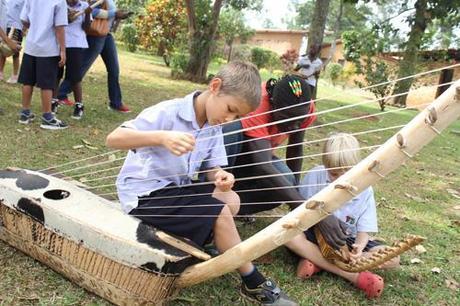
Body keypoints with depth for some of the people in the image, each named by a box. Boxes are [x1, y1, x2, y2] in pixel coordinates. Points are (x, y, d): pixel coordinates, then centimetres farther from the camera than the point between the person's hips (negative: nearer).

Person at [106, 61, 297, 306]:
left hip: (175, 188, 8)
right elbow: (113, 138, -28)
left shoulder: (213, 127, 3)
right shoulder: (169, 112, -21)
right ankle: (254, 284, -3)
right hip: (145, 195, -8)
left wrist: (222, 177, -23)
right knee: (219, 214, -18)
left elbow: (213, 168, 2)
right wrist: (161, 137, -44)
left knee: (231, 200, -10)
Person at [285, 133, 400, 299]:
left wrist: (359, 247, -31)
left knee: (392, 259, -17)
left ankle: (318, 261, -25)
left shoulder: (364, 190, -11)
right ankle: (352, 275, -31)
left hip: (346, 240, 2)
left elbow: (363, 231, -8)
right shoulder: (315, 176, -15)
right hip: (316, 233, -1)